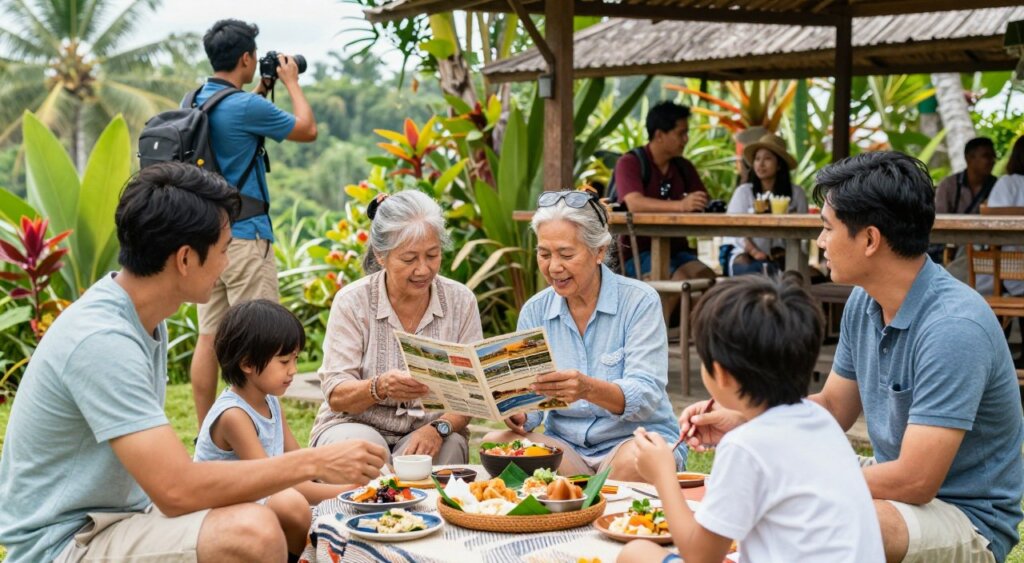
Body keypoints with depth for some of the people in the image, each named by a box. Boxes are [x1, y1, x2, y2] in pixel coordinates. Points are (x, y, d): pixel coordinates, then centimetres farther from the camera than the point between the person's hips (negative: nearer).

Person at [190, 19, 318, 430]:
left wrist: (261, 91, 24)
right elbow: (307, 130, -1)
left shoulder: (196, 101, 9)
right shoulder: (246, 107, -15)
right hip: (244, 235, -8)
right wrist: (291, 82, 12)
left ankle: (206, 437, 13)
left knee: (209, 336, 9)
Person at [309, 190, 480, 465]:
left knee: (450, 444, -32)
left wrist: (438, 429, -26)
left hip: (428, 433, 1)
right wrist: (380, 387, -34)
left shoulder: (460, 301, -1)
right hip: (354, 425, -1)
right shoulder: (352, 301, -6)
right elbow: (336, 395, -11)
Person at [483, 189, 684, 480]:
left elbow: (646, 398, -17)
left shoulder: (639, 301, -8)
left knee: (630, 462, -37)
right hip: (564, 443, 4)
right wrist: (517, 414, -21)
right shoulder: (534, 311, 5)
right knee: (495, 443, -23)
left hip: (637, 438, -4)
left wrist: (589, 389, -37)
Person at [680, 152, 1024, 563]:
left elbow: (915, 482, -28)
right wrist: (740, 423, 0)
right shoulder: (863, 303, 0)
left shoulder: (954, 327, -27)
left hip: (969, 520, -8)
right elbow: (832, 408, 14)